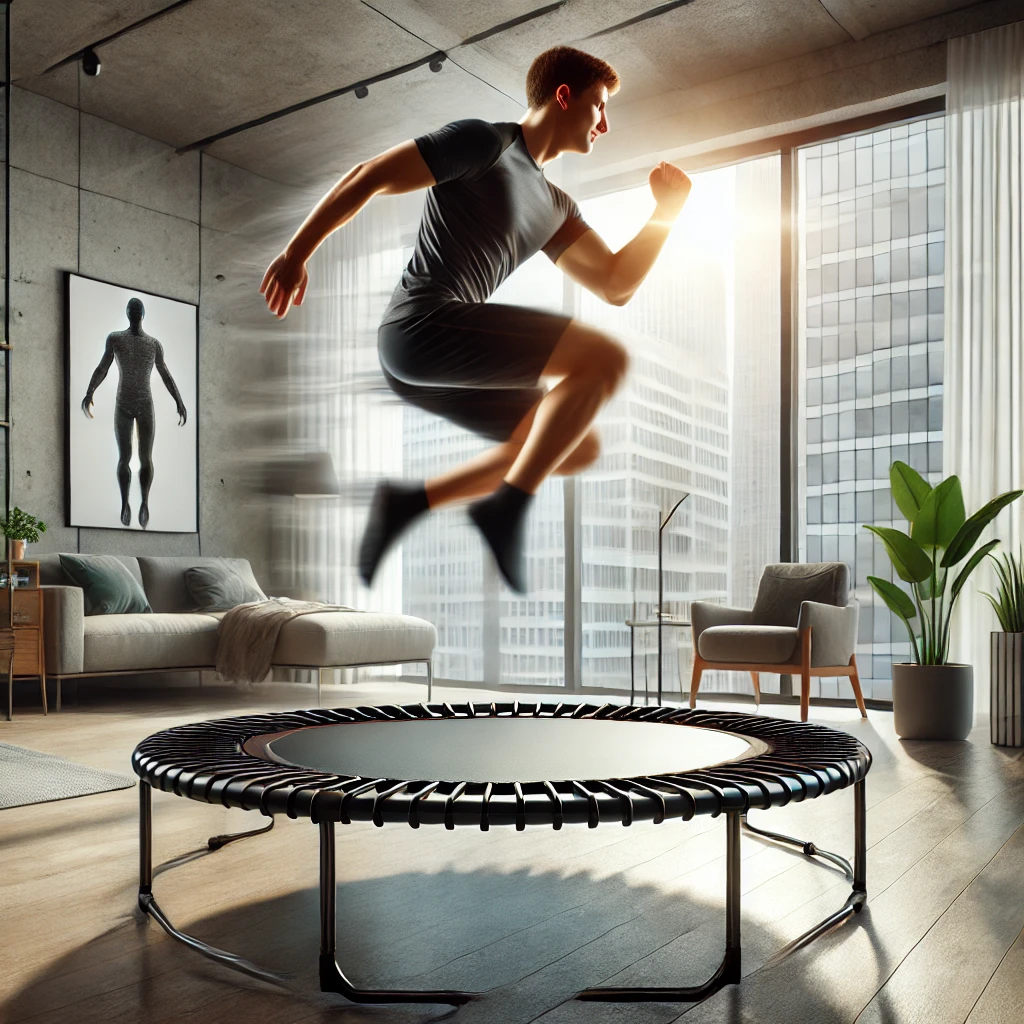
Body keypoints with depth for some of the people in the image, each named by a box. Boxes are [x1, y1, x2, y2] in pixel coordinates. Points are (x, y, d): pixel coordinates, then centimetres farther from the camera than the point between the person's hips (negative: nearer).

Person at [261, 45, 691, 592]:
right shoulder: (485, 142, 1)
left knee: (578, 447, 11)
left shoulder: (554, 207, 26)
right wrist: (295, 253, -6)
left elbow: (616, 285, 21)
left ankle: (412, 501, 8)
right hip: (420, 324, -9)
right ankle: (504, 511, -20)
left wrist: (667, 211, 12)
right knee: (604, 356, -18)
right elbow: (367, 177, -3)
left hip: (423, 362, 9)